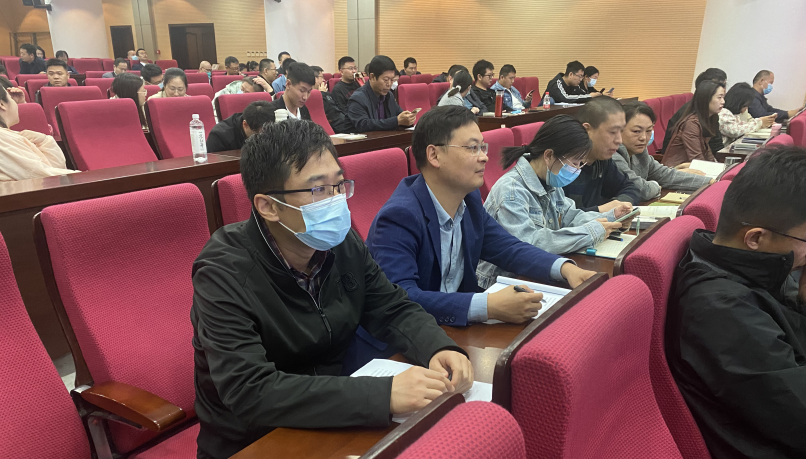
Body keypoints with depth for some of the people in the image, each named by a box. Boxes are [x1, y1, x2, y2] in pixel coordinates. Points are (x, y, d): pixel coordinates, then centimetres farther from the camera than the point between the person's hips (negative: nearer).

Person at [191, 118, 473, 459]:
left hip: (335, 422, 5)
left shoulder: (343, 244, -6)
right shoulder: (224, 274, -22)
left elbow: (395, 310, 2)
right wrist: (384, 395, -37)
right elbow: (251, 393, -30)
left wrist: (439, 350, -20)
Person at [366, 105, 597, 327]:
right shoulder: (399, 217, -23)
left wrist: (565, 268, -5)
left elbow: (508, 248, 13)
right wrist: (488, 306, -39)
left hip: (456, 321, 8)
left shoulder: (470, 199, 3)